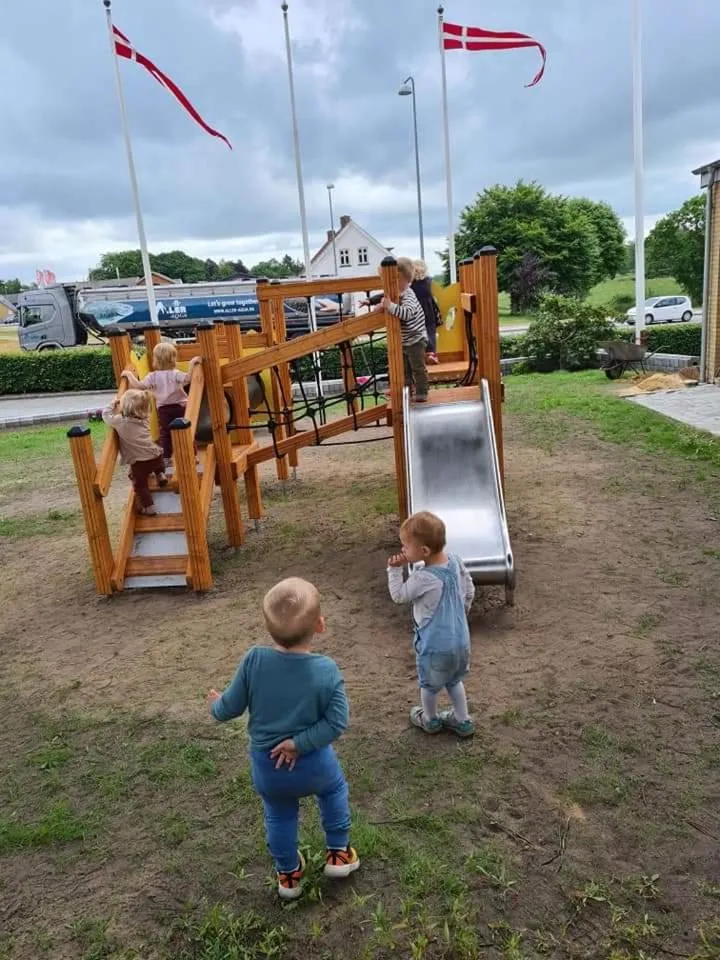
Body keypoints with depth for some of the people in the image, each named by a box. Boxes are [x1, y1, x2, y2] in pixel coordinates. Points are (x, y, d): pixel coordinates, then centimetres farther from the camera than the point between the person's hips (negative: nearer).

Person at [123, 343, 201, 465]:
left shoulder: (152, 376, -6)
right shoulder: (175, 374, -10)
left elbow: (138, 386, -11)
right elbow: (187, 379, -27)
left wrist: (129, 374, 1)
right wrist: (192, 364, -25)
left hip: (163, 409, 1)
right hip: (180, 406, -1)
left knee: (165, 433, 9)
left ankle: (166, 458, 8)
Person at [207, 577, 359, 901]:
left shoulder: (254, 660, -22)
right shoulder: (327, 670, -23)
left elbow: (232, 707, -9)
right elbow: (336, 722, -22)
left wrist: (216, 705, 12)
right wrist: (301, 744, -14)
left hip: (267, 768, 2)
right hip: (314, 762, -1)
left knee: (279, 816, 29)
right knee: (334, 791, 32)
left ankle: (288, 874, 47)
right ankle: (338, 854, 40)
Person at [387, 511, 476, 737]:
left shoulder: (422, 578, -31)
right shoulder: (454, 561, -12)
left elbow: (399, 596, -14)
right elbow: (469, 591, 3)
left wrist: (395, 569, -10)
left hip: (435, 645, -6)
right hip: (460, 639, 6)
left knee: (429, 685, 23)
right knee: (454, 681, 29)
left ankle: (430, 720, 45)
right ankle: (463, 721, 43)